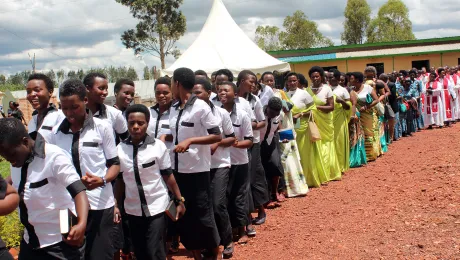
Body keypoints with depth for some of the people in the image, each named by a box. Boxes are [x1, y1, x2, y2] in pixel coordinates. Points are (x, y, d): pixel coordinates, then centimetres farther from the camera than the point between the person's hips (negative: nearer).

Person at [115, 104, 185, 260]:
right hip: (133, 209, 3)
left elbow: (168, 176, -5)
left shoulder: (158, 146, -12)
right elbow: (120, 180, 4)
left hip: (156, 207, -3)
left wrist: (179, 201, -1)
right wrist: (116, 205, 4)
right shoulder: (120, 149, -4)